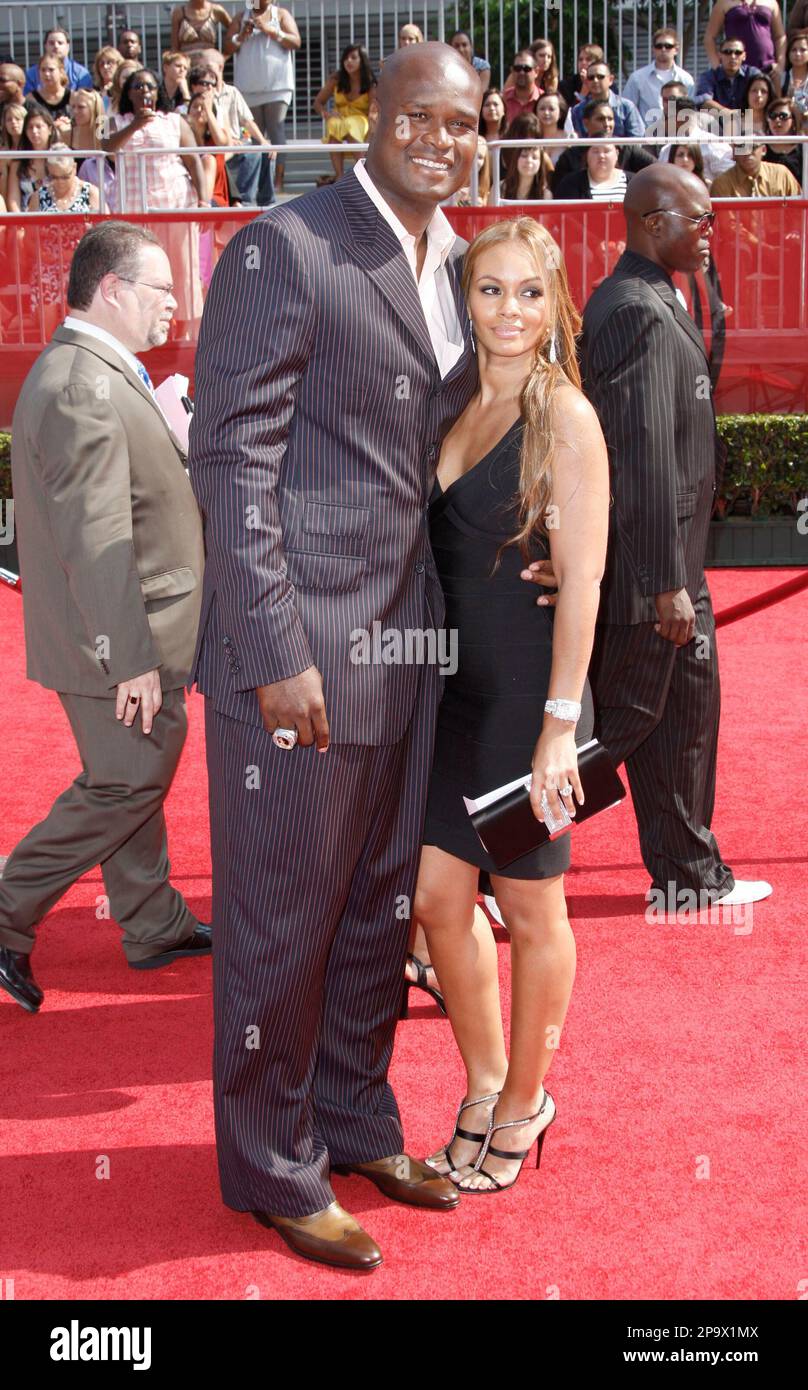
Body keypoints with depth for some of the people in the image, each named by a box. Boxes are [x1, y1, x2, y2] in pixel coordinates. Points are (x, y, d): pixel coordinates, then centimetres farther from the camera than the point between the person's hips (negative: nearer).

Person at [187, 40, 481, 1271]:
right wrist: (277, 651, -20)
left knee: (380, 903, 18)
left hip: (404, 639, 8)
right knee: (281, 918, 4)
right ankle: (272, 1165, 21)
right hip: (297, 647, -8)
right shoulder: (285, 250, -12)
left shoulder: (454, 266, 12)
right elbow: (232, 456, -16)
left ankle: (354, 1121, 36)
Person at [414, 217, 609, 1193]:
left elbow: (581, 582, -13)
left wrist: (560, 725, -17)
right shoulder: (453, 408, 9)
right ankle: (483, 1084, 29)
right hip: (451, 687, 6)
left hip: (526, 692, -6)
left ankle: (524, 1103, 26)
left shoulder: (564, 415, -10)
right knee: (438, 899, 8)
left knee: (529, 907, 8)